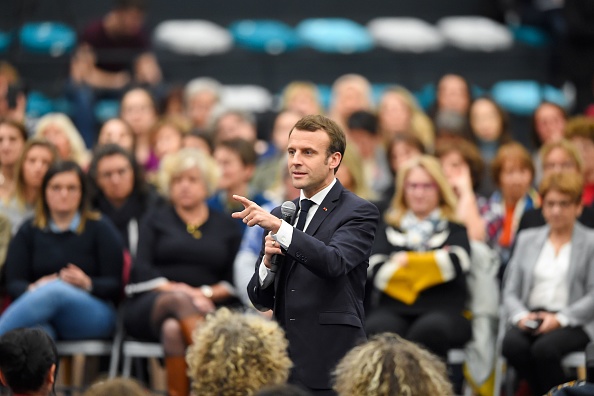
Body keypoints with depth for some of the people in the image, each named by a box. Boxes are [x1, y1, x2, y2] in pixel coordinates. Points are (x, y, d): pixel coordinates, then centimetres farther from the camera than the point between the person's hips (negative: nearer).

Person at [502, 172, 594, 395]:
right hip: (530, 316, 3)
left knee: (544, 348, -36)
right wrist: (521, 315, -7)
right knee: (512, 345, -32)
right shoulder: (527, 239, 20)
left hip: (574, 322, -3)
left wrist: (560, 318, -15)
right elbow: (510, 291, 14)